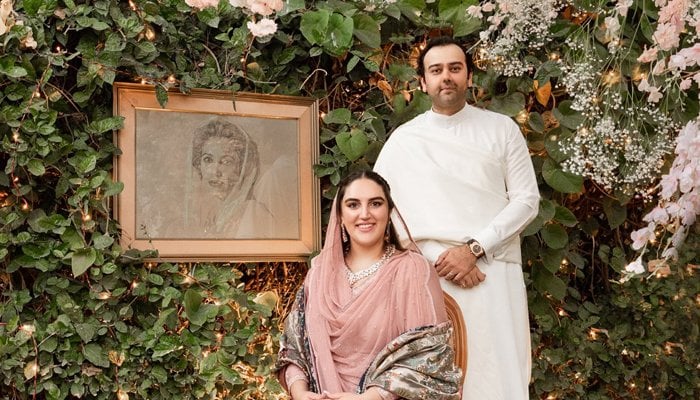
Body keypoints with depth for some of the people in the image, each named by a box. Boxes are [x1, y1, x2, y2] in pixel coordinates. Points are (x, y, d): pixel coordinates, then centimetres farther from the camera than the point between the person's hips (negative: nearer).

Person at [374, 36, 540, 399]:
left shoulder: (502, 128, 8)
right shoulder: (403, 140, 7)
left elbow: (527, 199, 3)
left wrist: (474, 249, -10)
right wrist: (439, 258, -9)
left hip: (495, 272, 0)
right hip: (431, 275, 0)